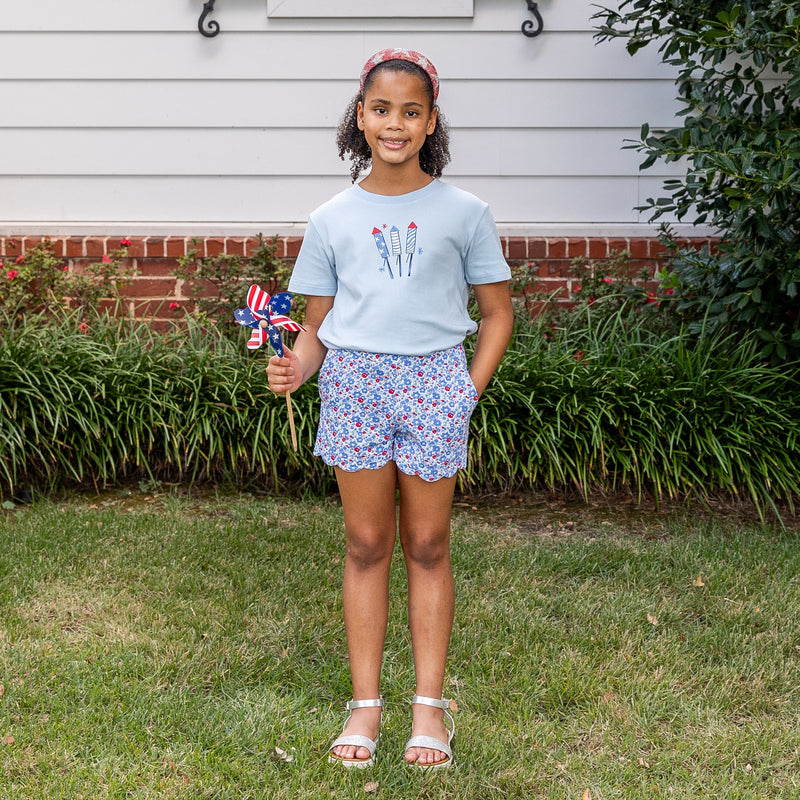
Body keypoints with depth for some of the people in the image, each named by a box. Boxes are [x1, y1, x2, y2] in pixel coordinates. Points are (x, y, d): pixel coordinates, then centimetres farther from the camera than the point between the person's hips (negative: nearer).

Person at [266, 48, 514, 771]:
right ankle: (365, 703, 14)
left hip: (434, 380, -1)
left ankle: (429, 705, 13)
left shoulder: (463, 213, 4)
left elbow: (497, 312, 9)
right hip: (354, 379, 1)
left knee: (427, 546, 5)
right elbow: (316, 325, 10)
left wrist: (470, 390, -2)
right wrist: (294, 366, -11)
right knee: (367, 544, 5)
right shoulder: (332, 219, 8)